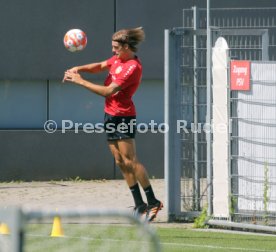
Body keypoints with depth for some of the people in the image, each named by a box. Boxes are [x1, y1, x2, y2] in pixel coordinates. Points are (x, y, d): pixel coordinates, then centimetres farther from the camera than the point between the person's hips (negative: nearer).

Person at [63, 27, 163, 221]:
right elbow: (100, 66, 21)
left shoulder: (133, 67, -20)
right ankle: (140, 205, 11)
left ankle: (153, 202, -4)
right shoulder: (118, 59, 8)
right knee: (120, 162, 8)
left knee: (130, 161, -10)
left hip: (123, 116, -9)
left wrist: (80, 81, -18)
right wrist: (79, 69, 0)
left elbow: (108, 91, -22)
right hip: (111, 115, 9)